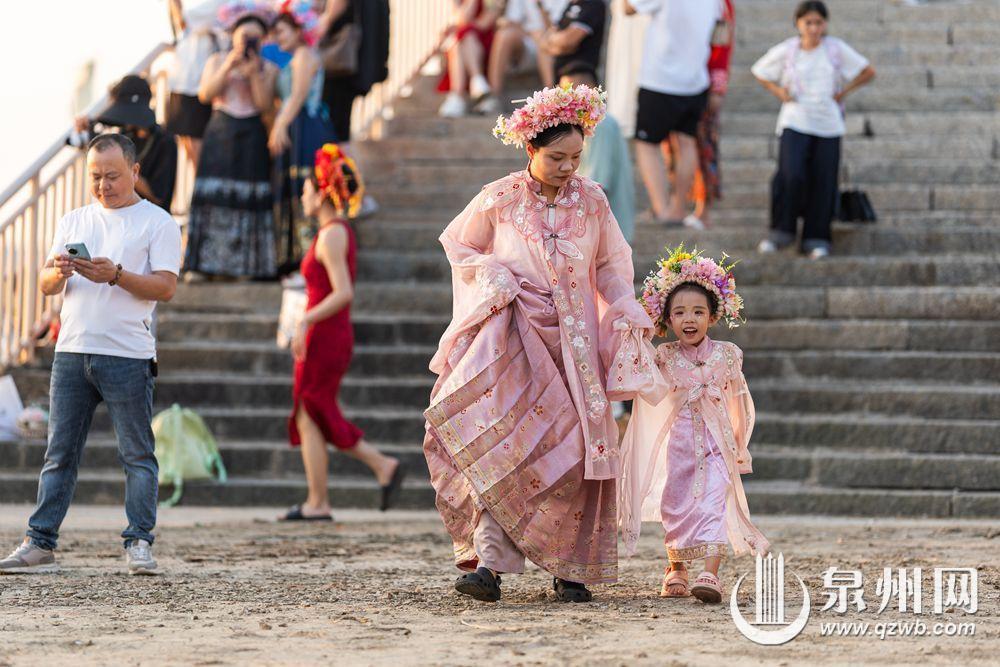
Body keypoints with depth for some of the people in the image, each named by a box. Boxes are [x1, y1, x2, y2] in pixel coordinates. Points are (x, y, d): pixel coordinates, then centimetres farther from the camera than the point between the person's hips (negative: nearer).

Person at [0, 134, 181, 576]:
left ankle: (139, 543, 0)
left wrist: (116, 275, -20)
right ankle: (40, 545, 2)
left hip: (127, 356, -4)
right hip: (72, 352, 4)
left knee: (137, 455, -2)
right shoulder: (73, 222, 17)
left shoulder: (157, 222, 3)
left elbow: (165, 288, -6)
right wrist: (58, 272, -10)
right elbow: (46, 286, 13)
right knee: (59, 452, 3)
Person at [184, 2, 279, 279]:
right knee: (213, 195, -6)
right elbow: (205, 94, -5)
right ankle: (203, 263, -5)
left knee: (248, 198, -7)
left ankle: (244, 263, -3)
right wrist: (228, 67, -14)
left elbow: (265, 104, -5)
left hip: (251, 138, 0)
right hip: (220, 133, 0)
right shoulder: (217, 61, 9)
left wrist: (254, 74, -16)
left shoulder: (268, 68, 7)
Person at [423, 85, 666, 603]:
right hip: (513, 334, -2)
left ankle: (569, 568, 11)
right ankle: (489, 560, -21)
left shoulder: (591, 202, 3)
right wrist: (491, 277, -7)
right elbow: (459, 246, 12)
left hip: (574, 345, 3)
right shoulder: (499, 200, -3)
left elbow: (611, 266, 16)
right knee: (498, 447, -19)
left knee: (573, 455, -1)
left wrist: (626, 312, -1)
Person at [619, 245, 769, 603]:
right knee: (676, 509, 9)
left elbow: (738, 400, 11)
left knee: (713, 506, -16)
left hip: (717, 443, -1)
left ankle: (710, 575, -25)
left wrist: (740, 446, 18)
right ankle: (676, 570, 30)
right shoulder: (664, 357, 0)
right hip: (678, 443, 2)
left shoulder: (726, 355, 0)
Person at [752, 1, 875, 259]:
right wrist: (778, 92, 3)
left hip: (828, 124, 1)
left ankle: (816, 238, 9)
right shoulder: (785, 51, 2)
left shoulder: (836, 49, 3)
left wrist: (844, 92, 2)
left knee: (822, 182, -2)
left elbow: (868, 72, 10)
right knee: (791, 175, -18)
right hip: (795, 123, -1)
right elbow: (759, 72, 17)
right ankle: (782, 231, -4)